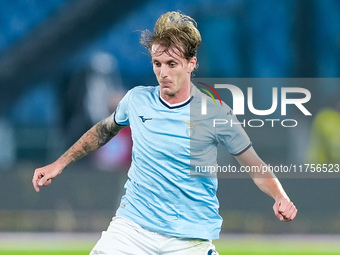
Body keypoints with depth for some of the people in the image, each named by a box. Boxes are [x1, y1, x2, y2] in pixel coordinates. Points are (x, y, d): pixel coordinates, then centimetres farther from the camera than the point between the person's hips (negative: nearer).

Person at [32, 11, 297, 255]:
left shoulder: (215, 113, -7)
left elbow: (255, 166, 1)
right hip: (131, 225, 2)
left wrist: (281, 197, -17)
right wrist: (59, 164, 21)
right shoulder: (137, 100, 2)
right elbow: (104, 131, 22)